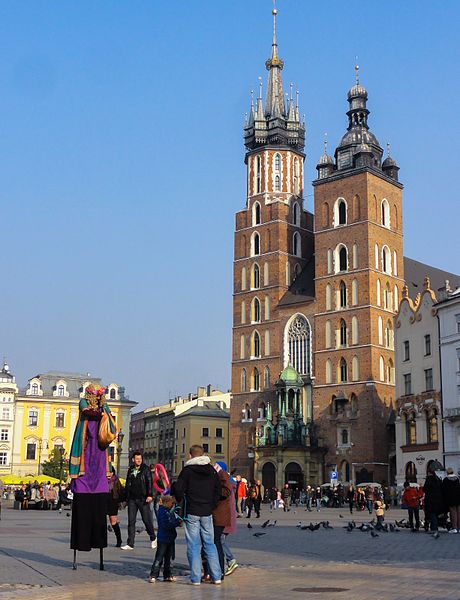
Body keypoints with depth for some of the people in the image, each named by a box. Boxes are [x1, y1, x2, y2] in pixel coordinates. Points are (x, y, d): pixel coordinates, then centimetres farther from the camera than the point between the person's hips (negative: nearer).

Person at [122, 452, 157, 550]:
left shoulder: (146, 469, -2)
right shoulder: (130, 470, 12)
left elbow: (150, 482, -8)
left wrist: (150, 495, -19)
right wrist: (126, 497, 17)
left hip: (143, 499, -4)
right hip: (132, 499, 4)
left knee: (146, 519, 1)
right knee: (131, 521, 2)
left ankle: (153, 538, 23)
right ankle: (130, 544, 4)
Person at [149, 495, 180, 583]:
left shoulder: (170, 511, 11)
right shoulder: (162, 511, -16)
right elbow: (166, 525, -24)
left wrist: (178, 521, -2)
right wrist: (177, 522, -26)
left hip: (170, 538, 9)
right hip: (163, 539, -9)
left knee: (168, 557, 14)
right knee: (159, 558, -5)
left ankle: (167, 575, 21)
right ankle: (153, 575, 0)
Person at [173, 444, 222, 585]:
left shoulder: (187, 470, -6)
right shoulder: (212, 470, 8)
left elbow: (178, 489, -10)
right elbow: (218, 491, 11)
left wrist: (181, 500, 9)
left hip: (192, 512, -4)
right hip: (207, 513, 4)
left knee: (193, 545, 1)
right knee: (209, 543, 11)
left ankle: (196, 578, 1)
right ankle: (216, 576, 9)